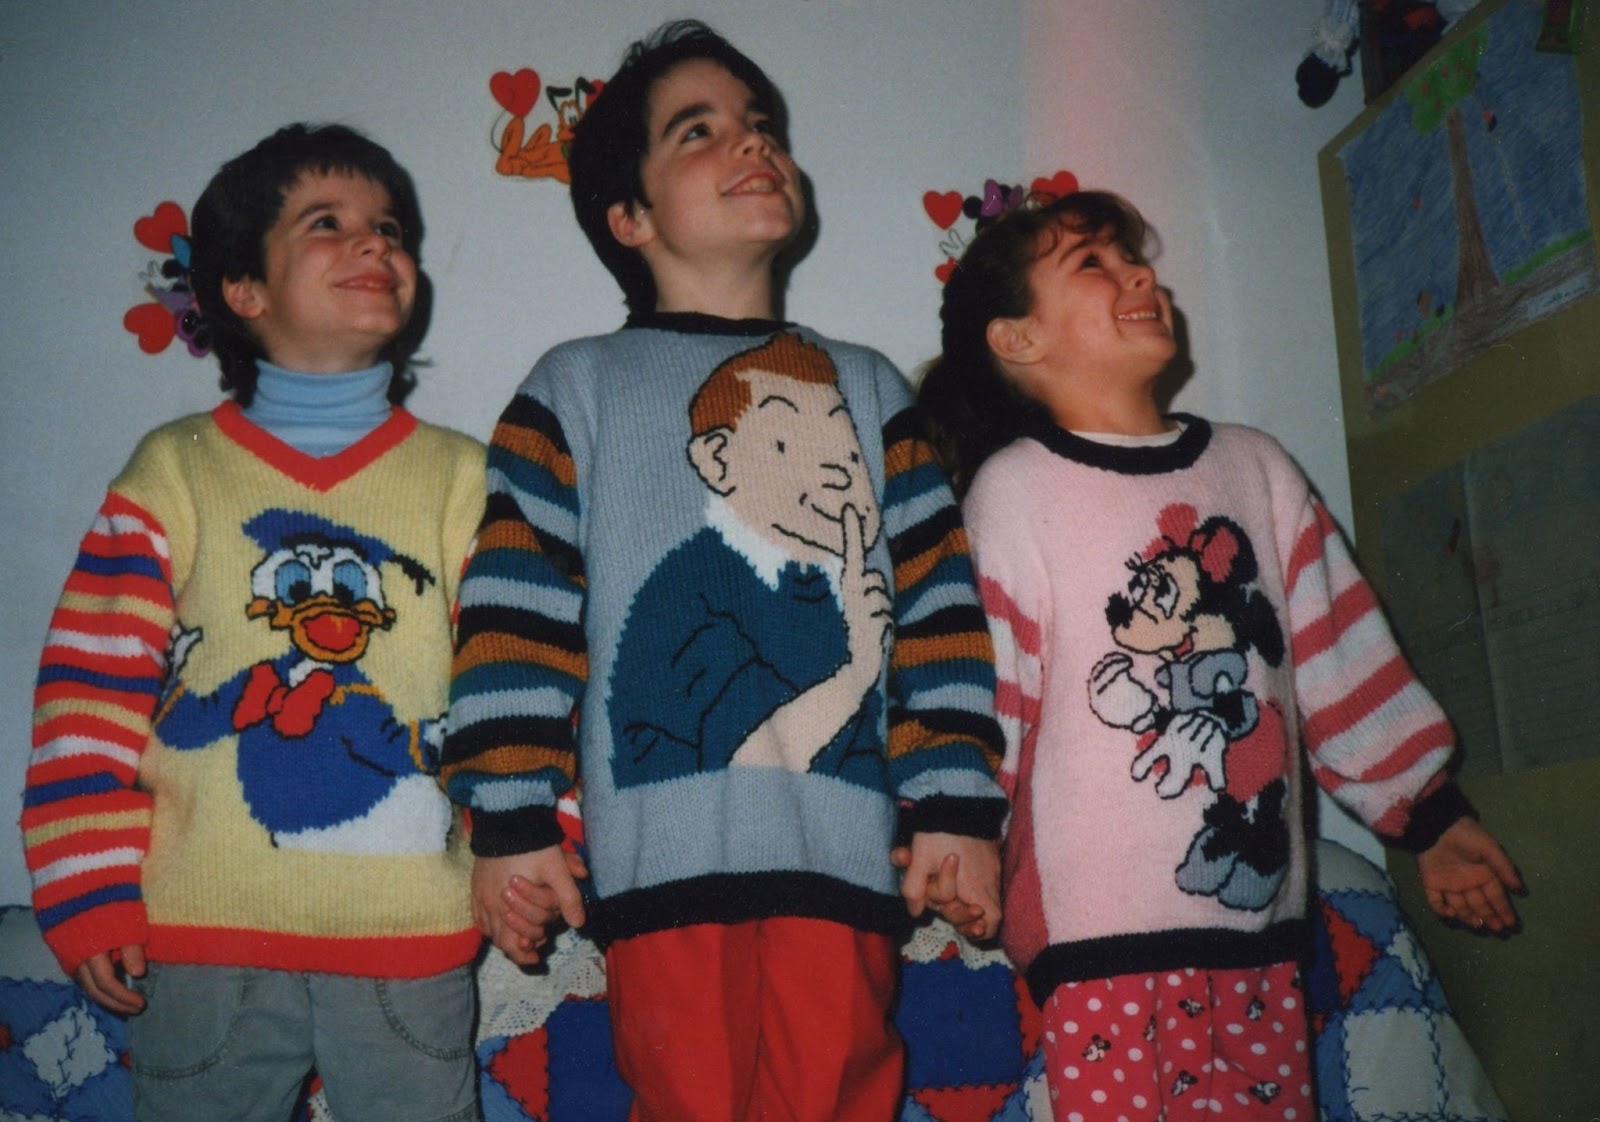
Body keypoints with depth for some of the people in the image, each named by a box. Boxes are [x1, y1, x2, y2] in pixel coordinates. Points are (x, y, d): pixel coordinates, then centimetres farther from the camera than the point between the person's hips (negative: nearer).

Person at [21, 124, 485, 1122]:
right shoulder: (174, 471, 2)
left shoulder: (464, 478, 4)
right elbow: (91, 691, 0)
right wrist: (89, 892, -4)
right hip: (202, 937, 0)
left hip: (408, 941, 0)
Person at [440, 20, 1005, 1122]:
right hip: (662, 855, -1)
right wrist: (512, 823, -3)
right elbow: (517, 612, 3)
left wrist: (958, 808, 3)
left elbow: (937, 603, 11)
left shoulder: (868, 387, 19)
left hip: (840, 847, 2)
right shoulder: (574, 390, 12)